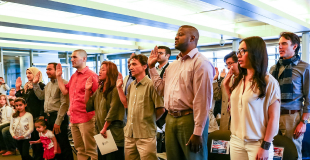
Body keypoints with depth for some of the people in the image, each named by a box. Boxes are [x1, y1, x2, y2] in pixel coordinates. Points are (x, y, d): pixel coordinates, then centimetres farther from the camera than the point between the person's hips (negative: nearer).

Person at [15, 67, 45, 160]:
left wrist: (42, 115, -19)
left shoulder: (40, 85, -9)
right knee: (32, 138, 13)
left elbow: (43, 101, -14)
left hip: (38, 117, -8)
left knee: (38, 138, -2)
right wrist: (18, 88, 7)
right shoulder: (26, 86, 15)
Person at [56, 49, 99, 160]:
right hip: (74, 118, 8)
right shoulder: (73, 76, 16)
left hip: (86, 118, -8)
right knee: (80, 149, 16)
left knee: (90, 150, -1)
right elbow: (64, 91, 17)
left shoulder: (91, 75, -10)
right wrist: (59, 76, 14)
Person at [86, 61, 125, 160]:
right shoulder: (99, 90, 13)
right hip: (100, 134, 7)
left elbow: (113, 111, -16)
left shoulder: (115, 90, -11)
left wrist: (105, 128, -14)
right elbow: (88, 107, 14)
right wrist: (87, 90, 6)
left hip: (114, 134, -7)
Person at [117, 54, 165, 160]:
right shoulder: (131, 86, 12)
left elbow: (161, 109, -11)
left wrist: (150, 120, 4)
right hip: (129, 133, 7)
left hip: (146, 135, -7)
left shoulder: (151, 85, -12)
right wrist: (119, 87, 13)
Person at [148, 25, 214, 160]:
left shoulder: (200, 63, -11)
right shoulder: (173, 65, 16)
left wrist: (198, 132, -19)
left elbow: (202, 100, -16)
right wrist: (152, 67, 15)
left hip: (189, 119, -8)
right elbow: (161, 89, 16)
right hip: (170, 119, 8)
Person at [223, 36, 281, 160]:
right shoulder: (238, 80, 6)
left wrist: (265, 146, -12)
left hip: (257, 143, -5)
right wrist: (226, 86, 5)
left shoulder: (268, 82, -10)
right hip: (236, 140, 5)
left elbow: (274, 117, -10)